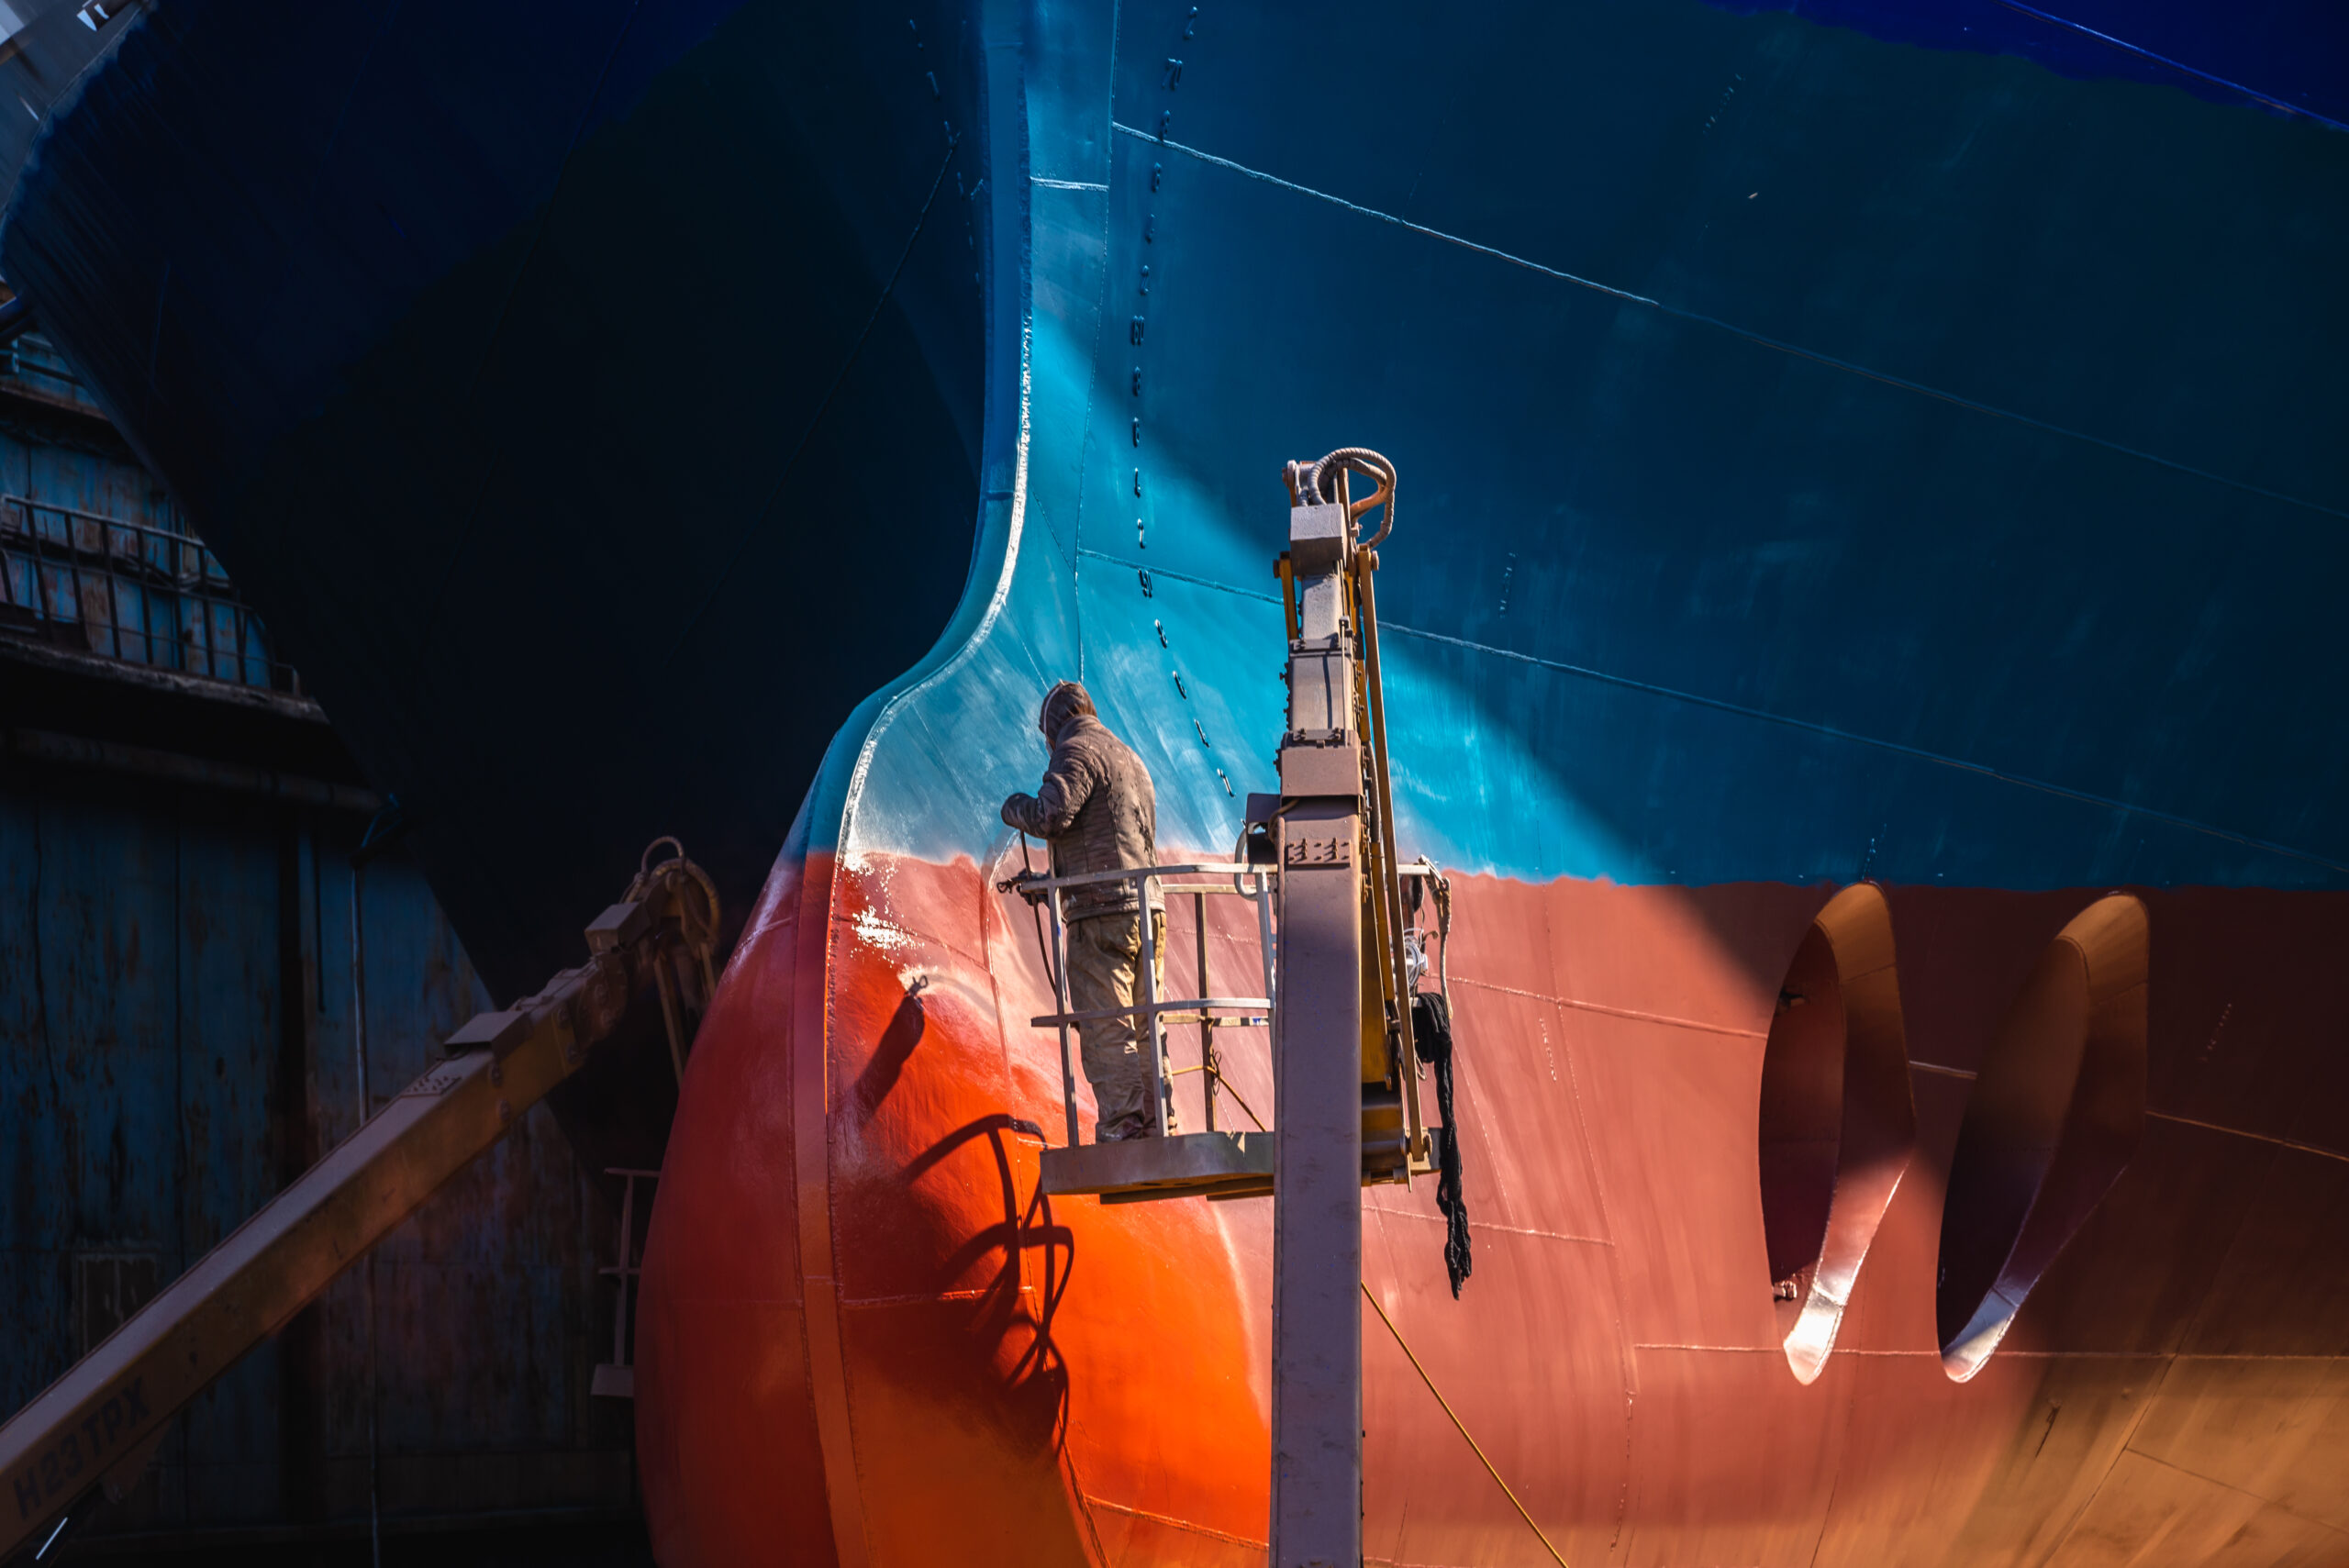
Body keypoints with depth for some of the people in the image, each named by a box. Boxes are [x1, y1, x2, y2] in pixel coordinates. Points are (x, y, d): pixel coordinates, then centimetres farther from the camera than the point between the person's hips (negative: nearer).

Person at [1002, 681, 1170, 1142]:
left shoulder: (1077, 751, -2)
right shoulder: (1130, 758, 25)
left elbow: (1052, 815, -19)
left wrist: (1014, 808, 5)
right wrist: (1049, 881, 38)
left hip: (1103, 912, -8)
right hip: (1148, 906, 8)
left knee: (1105, 1032, -11)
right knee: (1143, 1032, 9)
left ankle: (1122, 1132, -17)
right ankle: (1158, 1130, 6)